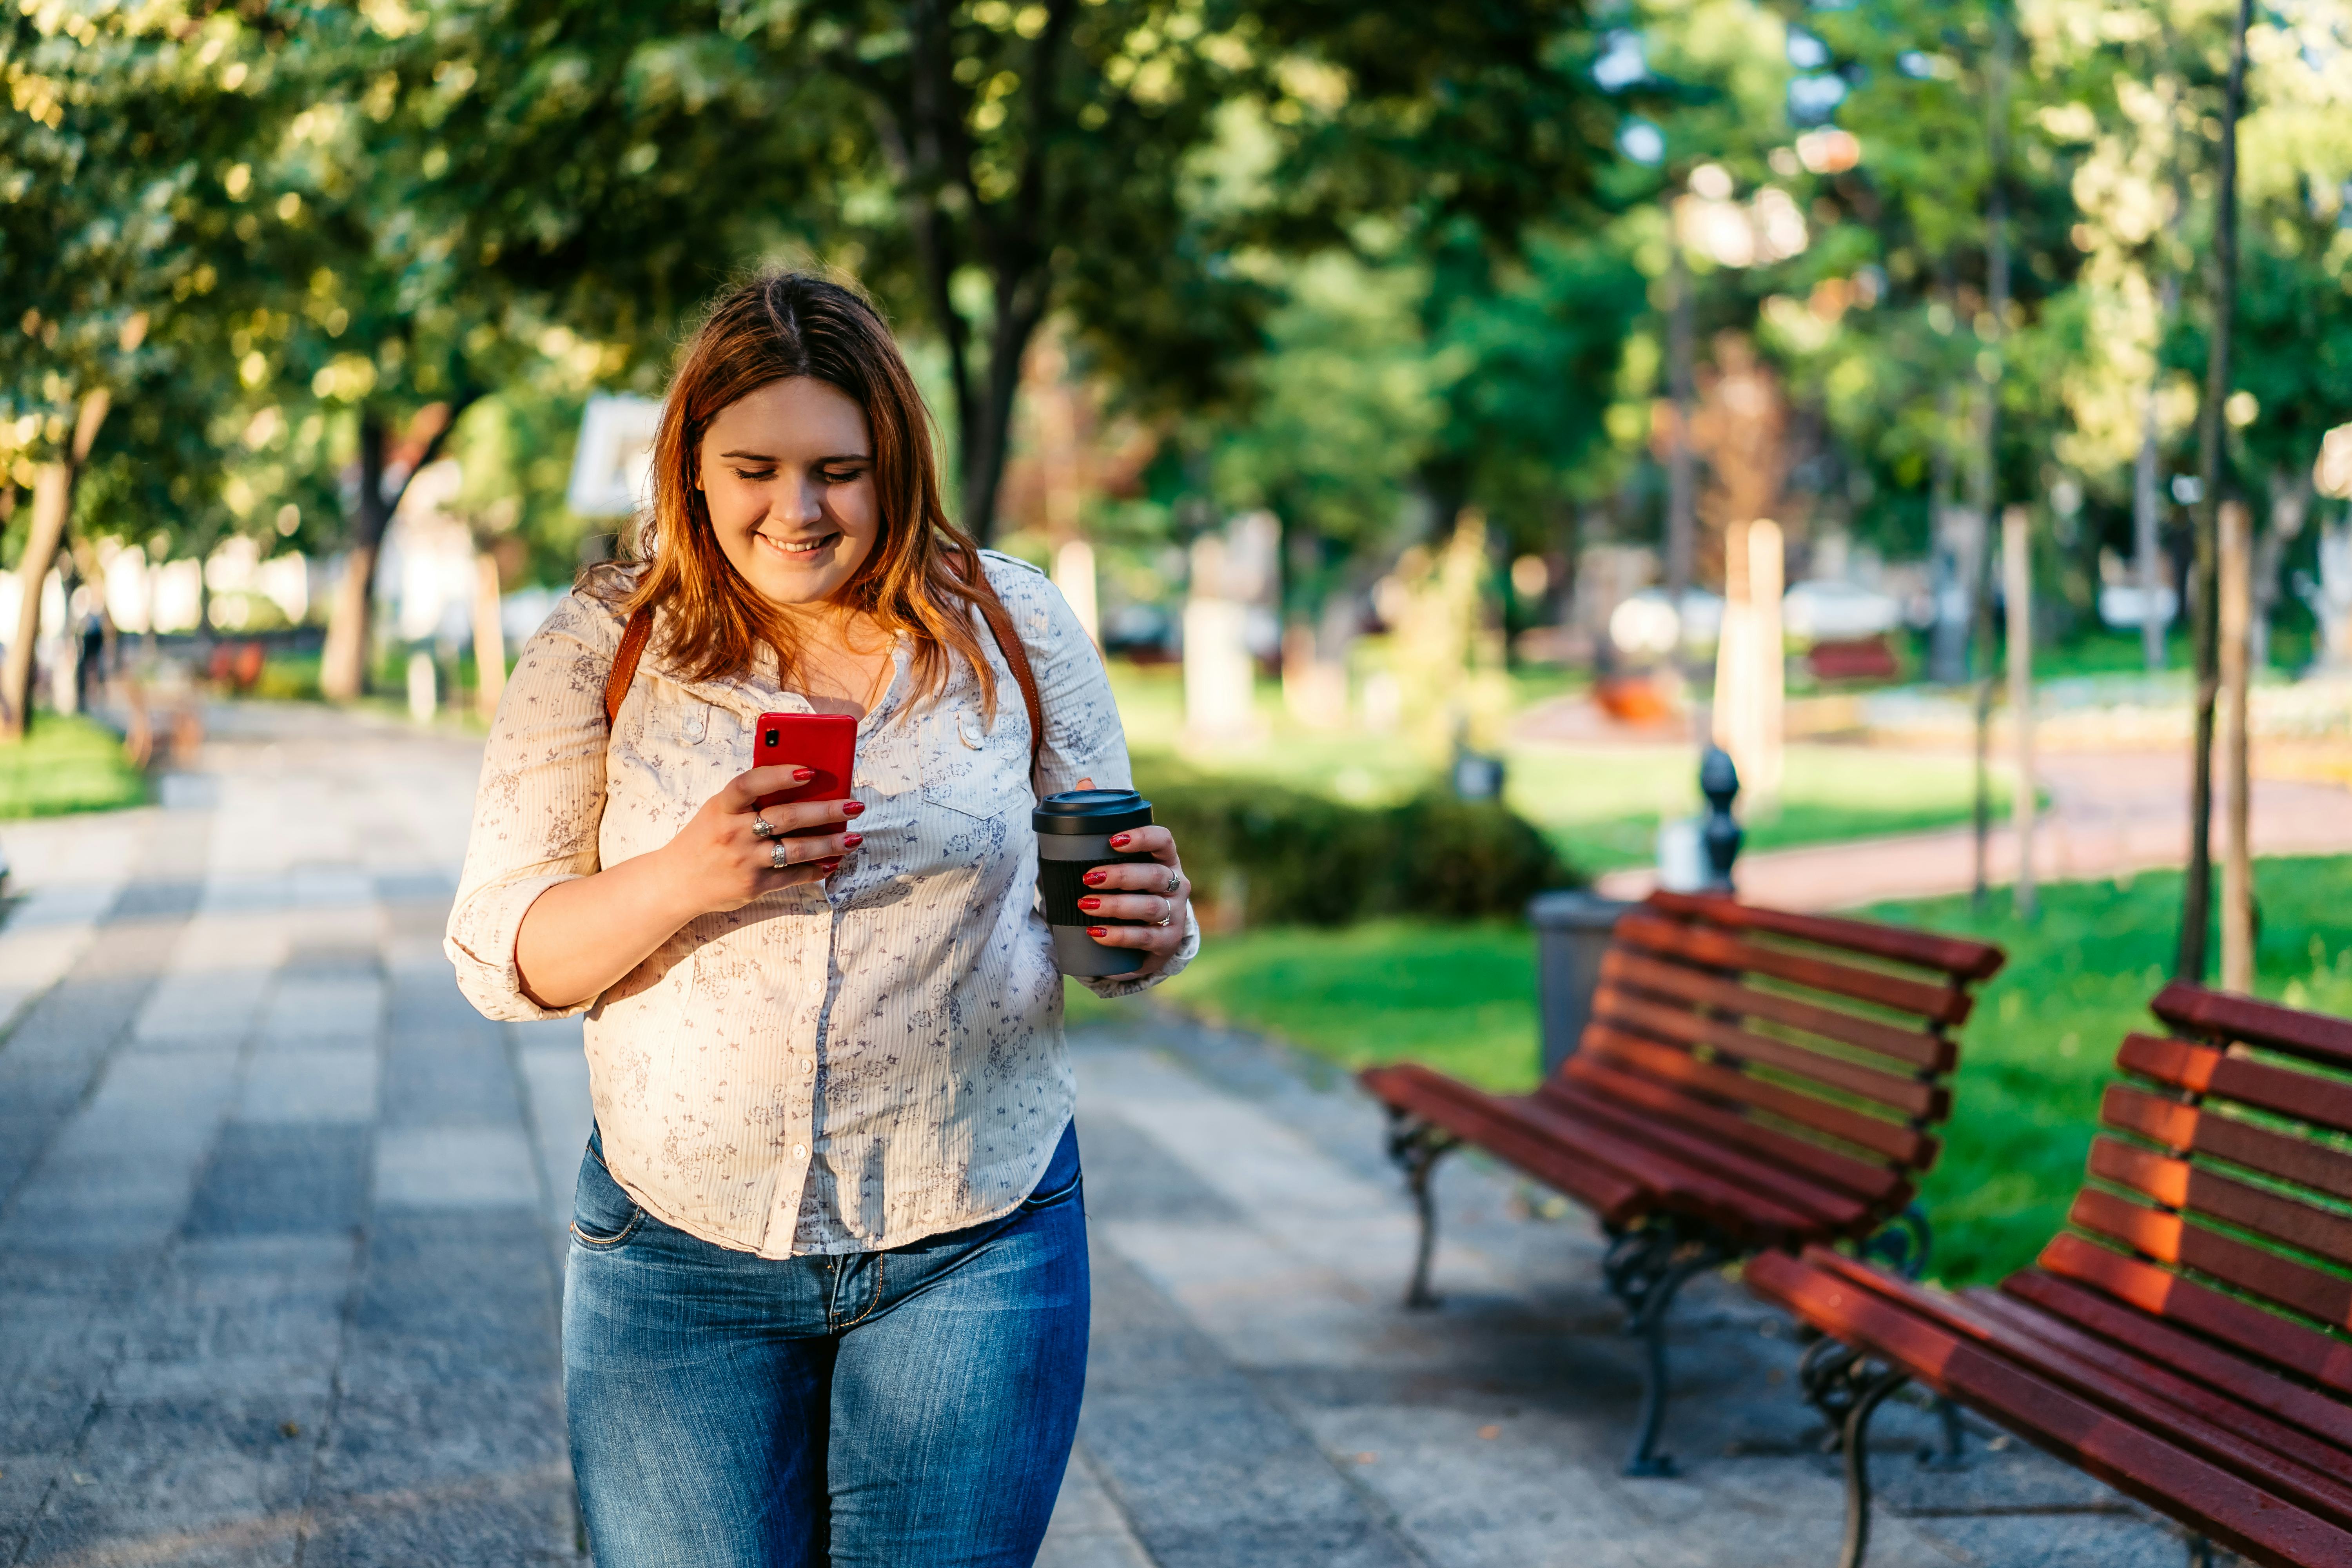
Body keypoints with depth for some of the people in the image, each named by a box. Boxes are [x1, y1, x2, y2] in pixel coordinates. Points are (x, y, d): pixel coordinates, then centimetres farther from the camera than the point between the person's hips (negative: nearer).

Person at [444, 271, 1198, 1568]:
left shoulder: (1011, 625, 1)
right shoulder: (602, 646, -2)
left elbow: (1095, 902, 9)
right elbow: (497, 956, -4)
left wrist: (1154, 931, -15)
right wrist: (679, 883, -22)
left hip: (974, 1245, 0)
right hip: (682, 1252, 0)